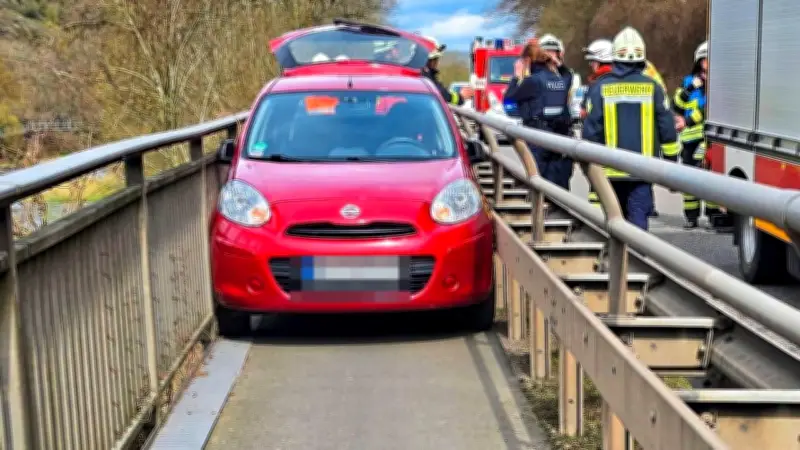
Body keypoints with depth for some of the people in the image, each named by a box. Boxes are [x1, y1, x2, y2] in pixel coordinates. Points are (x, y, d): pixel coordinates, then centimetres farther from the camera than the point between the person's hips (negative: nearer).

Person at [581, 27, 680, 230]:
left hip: (611, 168, 1)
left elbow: (591, 130, -3)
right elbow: (667, 128, 2)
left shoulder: (600, 87, -2)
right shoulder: (652, 87, -1)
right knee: (638, 213, -3)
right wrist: (671, 159, 11)